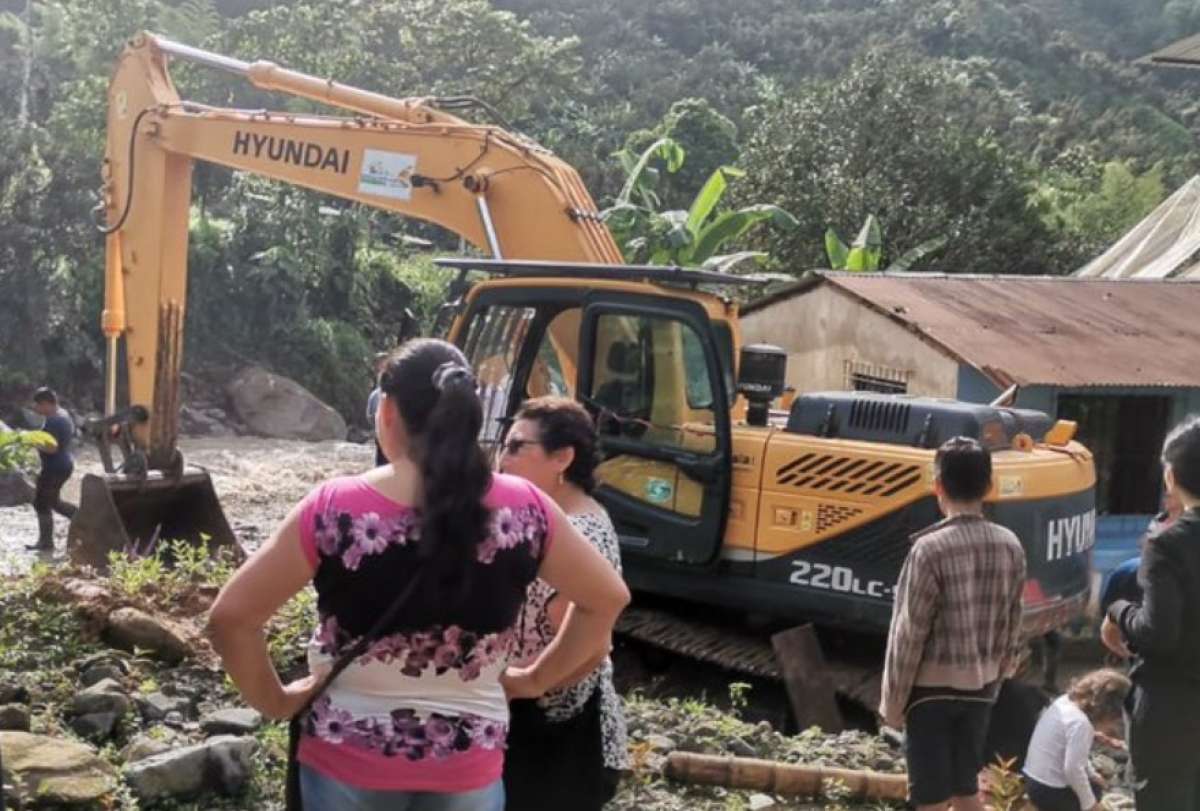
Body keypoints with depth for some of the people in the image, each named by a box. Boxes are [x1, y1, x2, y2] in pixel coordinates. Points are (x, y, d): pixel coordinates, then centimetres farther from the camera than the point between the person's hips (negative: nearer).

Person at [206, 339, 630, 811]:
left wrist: (275, 700, 0)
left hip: (348, 757, -1)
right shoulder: (522, 508, -11)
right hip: (468, 765, 1)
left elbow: (230, 616, -14)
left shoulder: (335, 510, -17)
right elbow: (607, 598, 0)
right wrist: (536, 679, 9)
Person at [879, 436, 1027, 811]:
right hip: (979, 687, 6)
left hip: (932, 688, -6)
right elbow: (1012, 629, 7)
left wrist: (893, 700, -6)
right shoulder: (1010, 547, -2)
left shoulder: (930, 548, -19)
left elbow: (909, 634, -15)